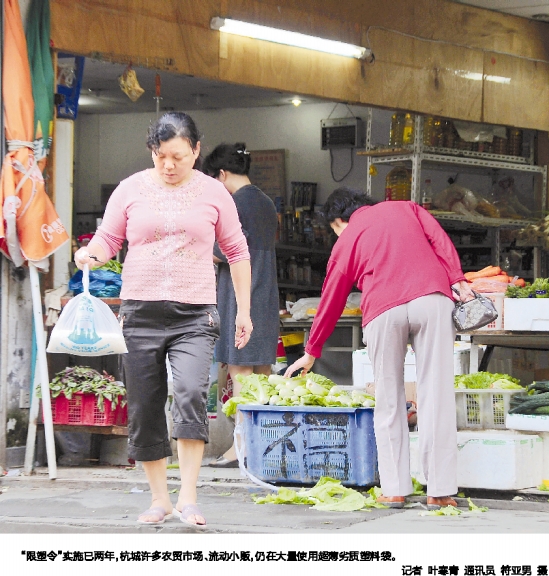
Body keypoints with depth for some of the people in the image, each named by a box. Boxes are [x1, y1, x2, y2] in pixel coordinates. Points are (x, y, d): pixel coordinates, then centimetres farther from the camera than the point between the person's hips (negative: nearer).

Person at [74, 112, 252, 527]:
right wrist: (89, 255, -14)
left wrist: (244, 310, 10)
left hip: (195, 316, -2)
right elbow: (108, 240, 9)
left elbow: (237, 252, 13)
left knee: (191, 394, -22)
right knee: (145, 410, 3)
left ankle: (188, 498, -18)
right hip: (140, 313, 2)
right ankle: (160, 498, 17)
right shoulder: (131, 189, 6)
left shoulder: (213, 193, 6)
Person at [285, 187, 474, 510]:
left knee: (389, 400, 10)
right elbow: (439, 239, 9)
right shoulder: (406, 209, 28)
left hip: (383, 309, -1)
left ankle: (395, 489, 6)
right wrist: (458, 281, 1)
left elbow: (331, 302, 28)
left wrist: (312, 353, 38)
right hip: (432, 298, 1)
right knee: (436, 394, -1)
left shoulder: (346, 242, 23)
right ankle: (440, 491, -4)